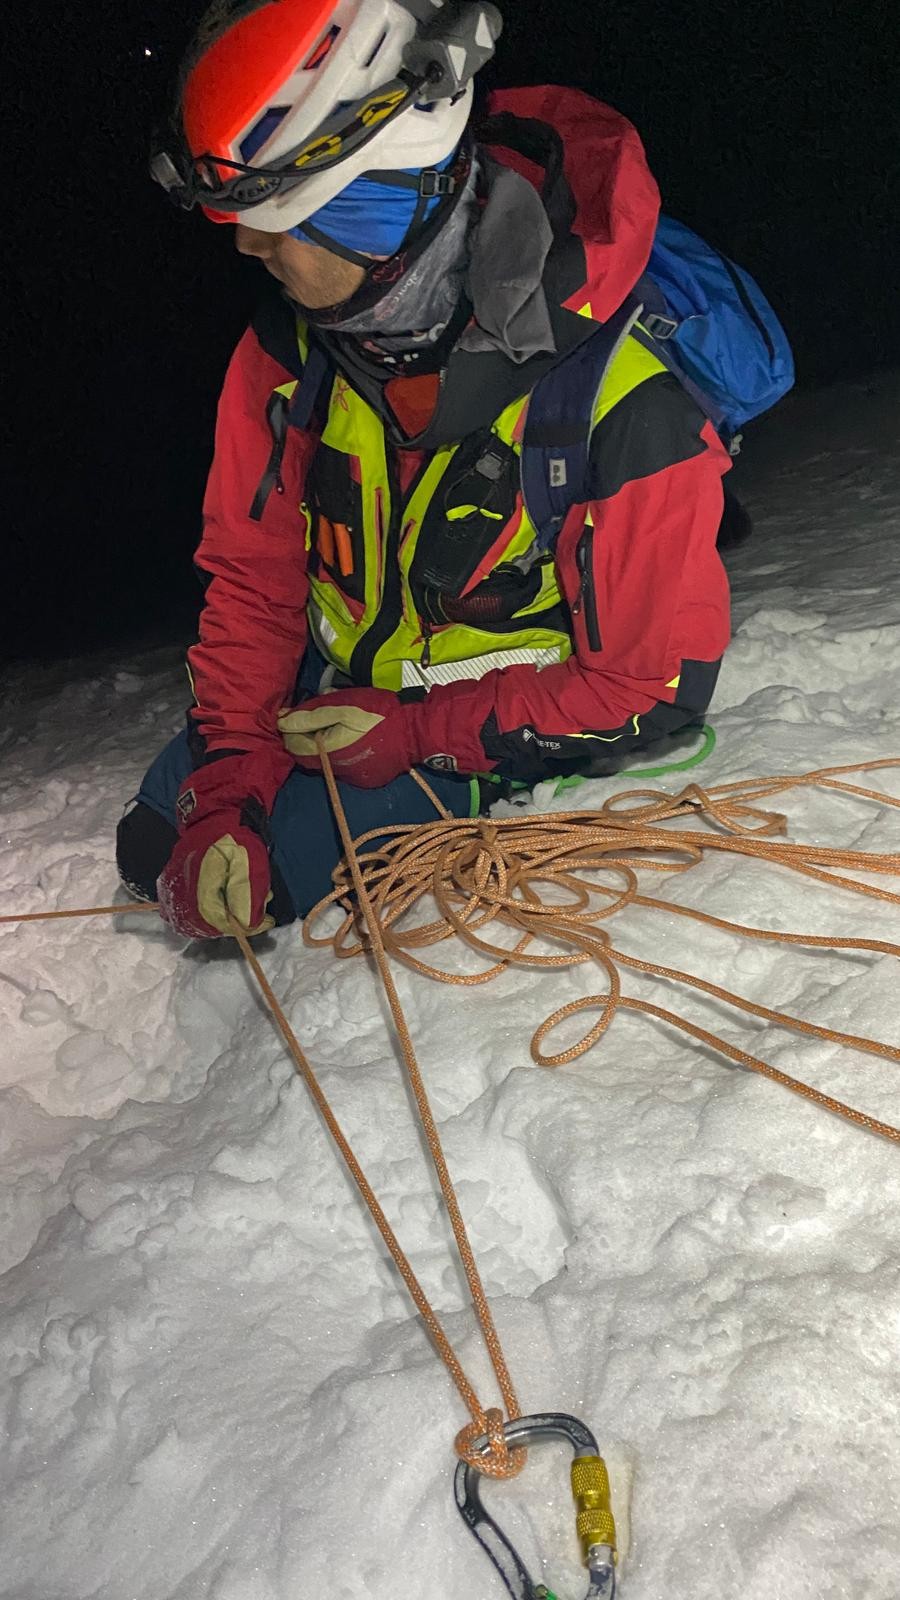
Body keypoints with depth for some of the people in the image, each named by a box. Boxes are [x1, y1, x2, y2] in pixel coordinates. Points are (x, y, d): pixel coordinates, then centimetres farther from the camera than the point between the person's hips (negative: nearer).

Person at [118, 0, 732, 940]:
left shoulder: (622, 410, -31)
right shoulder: (287, 350, -14)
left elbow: (655, 691, -22)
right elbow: (251, 576, -6)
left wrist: (414, 734, -25)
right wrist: (229, 780, -18)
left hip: (505, 729, -5)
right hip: (338, 688, 5)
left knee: (281, 860, -15)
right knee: (162, 848, 3)